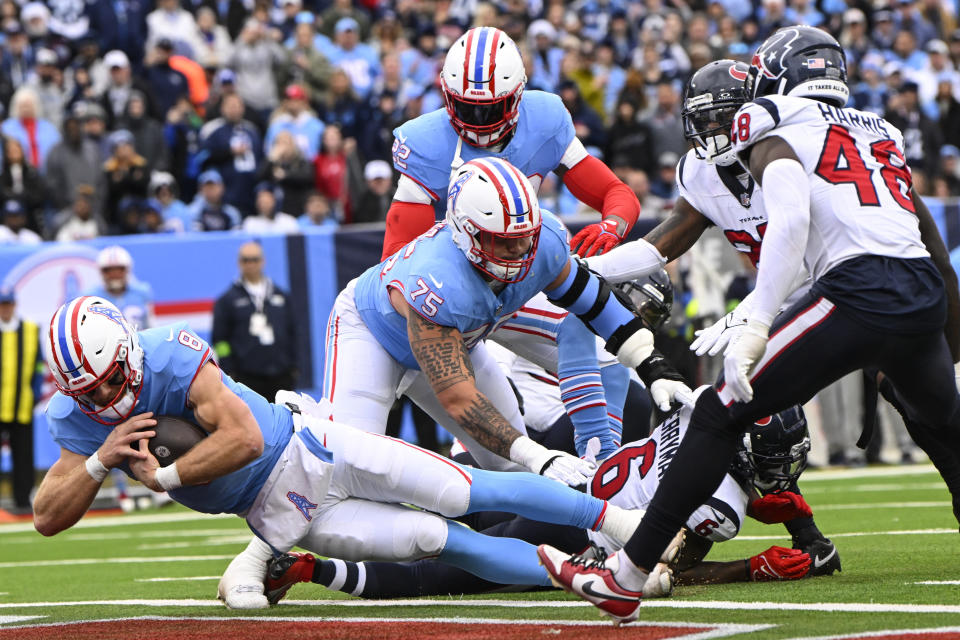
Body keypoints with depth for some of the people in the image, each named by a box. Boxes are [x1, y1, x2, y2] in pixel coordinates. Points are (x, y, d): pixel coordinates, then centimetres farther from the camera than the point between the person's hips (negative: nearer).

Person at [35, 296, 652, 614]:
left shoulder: (171, 355, -23)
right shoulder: (78, 418, -8)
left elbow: (244, 436, -29)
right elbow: (47, 517, -9)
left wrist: (163, 476, -25)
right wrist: (102, 461, -24)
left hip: (303, 446, -3)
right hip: (278, 511, 3)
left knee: (477, 494, -6)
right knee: (441, 541, -9)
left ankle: (616, 518, 6)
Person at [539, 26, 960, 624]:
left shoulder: (780, 137, 8)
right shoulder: (884, 132, 27)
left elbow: (791, 220, -11)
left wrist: (755, 327, -17)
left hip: (859, 289, -6)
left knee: (723, 413, 0)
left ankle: (627, 577, -3)